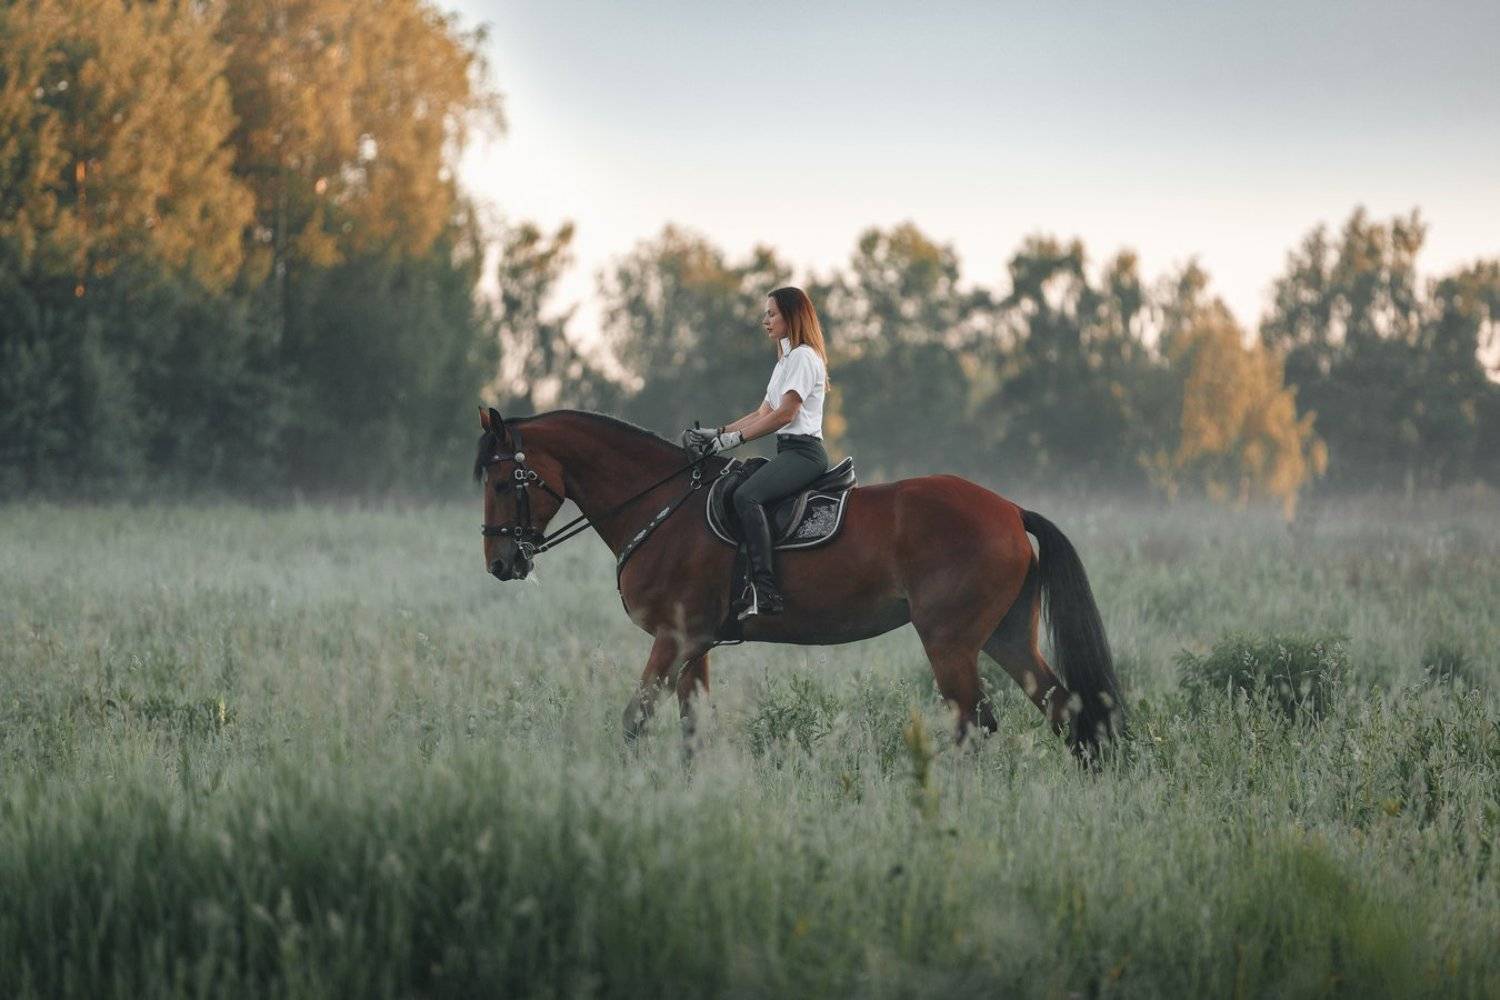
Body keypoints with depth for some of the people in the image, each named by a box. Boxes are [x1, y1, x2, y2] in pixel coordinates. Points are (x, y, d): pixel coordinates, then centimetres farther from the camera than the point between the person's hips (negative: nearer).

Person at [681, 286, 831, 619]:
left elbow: (784, 414, -16)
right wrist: (717, 433, 11)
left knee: (746, 495, -31)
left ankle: (764, 589, -38)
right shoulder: (786, 360, 24)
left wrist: (735, 438, -16)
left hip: (803, 451, -11)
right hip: (788, 450, 11)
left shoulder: (803, 357, -8)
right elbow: (764, 413, 21)